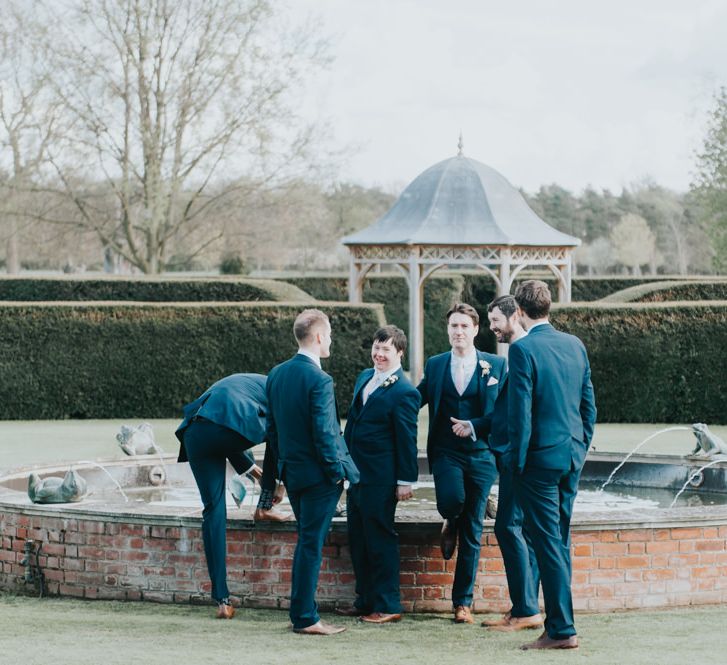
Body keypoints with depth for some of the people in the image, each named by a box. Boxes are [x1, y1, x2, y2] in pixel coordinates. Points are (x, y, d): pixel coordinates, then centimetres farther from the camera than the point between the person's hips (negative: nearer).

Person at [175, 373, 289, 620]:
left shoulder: (236, 384, 41)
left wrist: (248, 467, 60)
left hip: (194, 434, 5)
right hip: (233, 430, -5)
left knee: (213, 509, 11)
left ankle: (222, 600, 8)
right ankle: (265, 507, 25)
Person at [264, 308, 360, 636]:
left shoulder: (276, 374, 5)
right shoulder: (319, 380, -19)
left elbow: (271, 426, 12)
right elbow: (324, 433, -19)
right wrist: (337, 472, -10)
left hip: (291, 471, 8)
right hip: (317, 474, -8)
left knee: (307, 541, 17)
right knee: (311, 544, -3)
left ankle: (302, 611, 21)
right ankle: (305, 618, 1)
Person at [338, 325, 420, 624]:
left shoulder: (404, 392, -14)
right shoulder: (364, 377, 11)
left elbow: (407, 440, -13)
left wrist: (406, 480, -13)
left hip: (380, 478, -9)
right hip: (356, 473, 9)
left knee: (380, 538, -2)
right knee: (358, 539, 14)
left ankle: (388, 605, 6)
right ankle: (365, 600, 24)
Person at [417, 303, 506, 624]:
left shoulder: (496, 366, 3)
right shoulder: (435, 365, 9)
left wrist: (474, 426, -14)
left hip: (480, 454, 0)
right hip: (446, 452, 0)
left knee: (472, 531, 3)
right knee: (451, 500, -29)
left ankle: (463, 601, 11)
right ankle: (450, 524, 11)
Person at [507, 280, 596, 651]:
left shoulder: (523, 349, -13)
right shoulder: (575, 345, 7)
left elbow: (520, 412, -15)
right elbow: (589, 405, 12)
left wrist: (517, 463, -8)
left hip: (540, 456, -7)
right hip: (572, 456, 7)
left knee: (548, 542, -4)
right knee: (560, 540, 14)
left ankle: (562, 630, -4)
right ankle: (558, 624, 18)